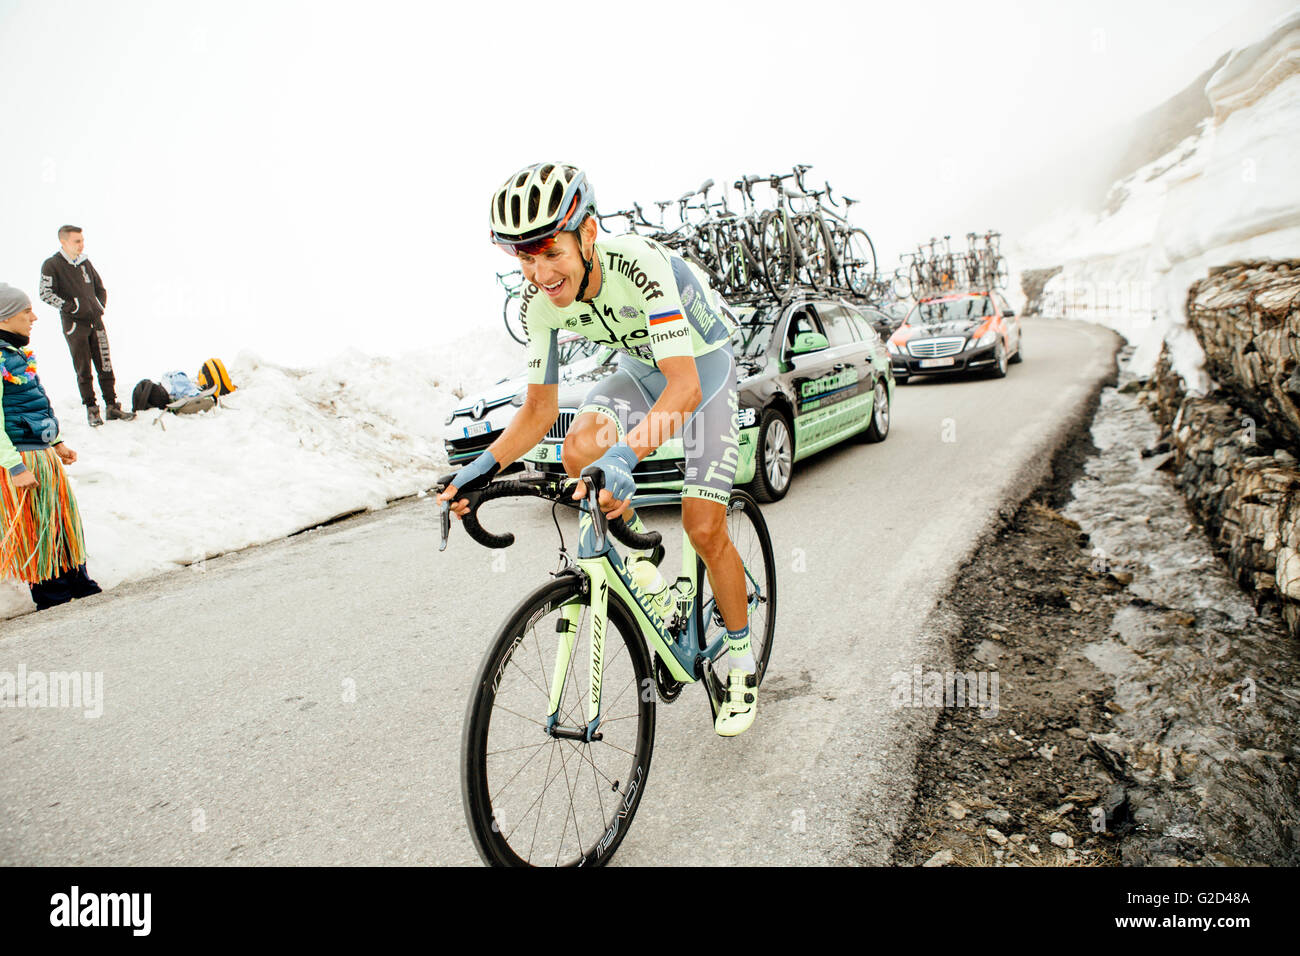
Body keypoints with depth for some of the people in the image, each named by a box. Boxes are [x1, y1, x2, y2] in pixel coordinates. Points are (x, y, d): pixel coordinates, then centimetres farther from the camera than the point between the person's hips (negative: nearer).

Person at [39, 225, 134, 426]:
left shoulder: (85, 262, 11)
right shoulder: (51, 265, -5)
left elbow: (100, 288, 22)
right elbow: (46, 294, -11)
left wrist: (101, 307, 9)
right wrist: (72, 308, -15)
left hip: (95, 322, 5)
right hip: (74, 326, -4)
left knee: (105, 366, 5)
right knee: (84, 371, 1)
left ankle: (112, 407, 11)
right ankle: (91, 409, 9)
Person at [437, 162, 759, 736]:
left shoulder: (642, 266, -36)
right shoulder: (540, 304, -18)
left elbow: (685, 387, -45)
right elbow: (538, 410, -11)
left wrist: (624, 456, -60)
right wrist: (486, 465, -28)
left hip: (703, 366, -5)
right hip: (640, 369, 5)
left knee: (703, 529, -11)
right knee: (579, 452, -25)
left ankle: (742, 660, 12)